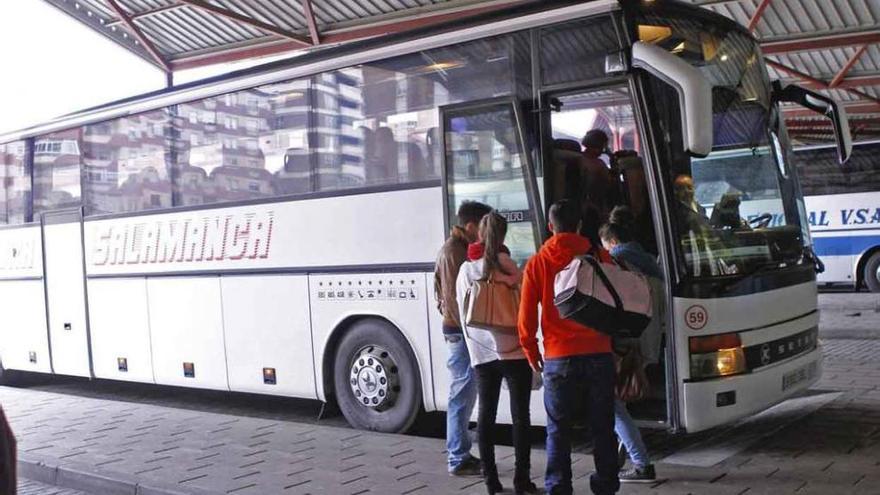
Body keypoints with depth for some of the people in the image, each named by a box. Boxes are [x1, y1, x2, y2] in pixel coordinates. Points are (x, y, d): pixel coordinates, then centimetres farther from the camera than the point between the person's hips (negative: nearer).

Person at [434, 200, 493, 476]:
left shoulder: (457, 248, 16)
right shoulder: (454, 252, -15)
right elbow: (455, 296, -20)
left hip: (460, 330, 10)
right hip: (461, 331, -10)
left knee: (464, 395, 15)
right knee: (462, 396, -5)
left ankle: (459, 454, 23)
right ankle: (458, 460, 1)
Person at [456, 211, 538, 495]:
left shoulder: (466, 269, 7)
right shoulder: (504, 262, -4)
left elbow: (463, 314, 12)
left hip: (482, 354, 4)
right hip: (514, 351, -3)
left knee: (486, 415, 8)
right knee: (520, 415, 3)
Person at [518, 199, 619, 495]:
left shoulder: (537, 263, 0)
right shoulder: (600, 257, 2)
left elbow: (526, 315, 0)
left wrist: (531, 351, 12)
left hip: (559, 358, -1)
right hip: (599, 354, 1)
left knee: (558, 429, 7)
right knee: (602, 426, 10)